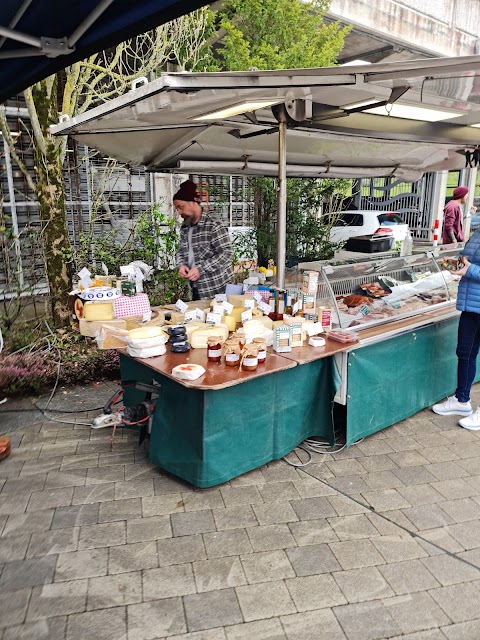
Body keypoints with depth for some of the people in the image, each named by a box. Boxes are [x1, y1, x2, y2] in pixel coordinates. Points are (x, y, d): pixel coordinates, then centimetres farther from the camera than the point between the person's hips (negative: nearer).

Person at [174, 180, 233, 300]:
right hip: (197, 287, 7)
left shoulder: (214, 226, -15)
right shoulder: (184, 228, 9)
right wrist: (181, 265, -5)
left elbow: (226, 253, -19)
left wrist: (200, 269, -24)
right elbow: (181, 251, 18)